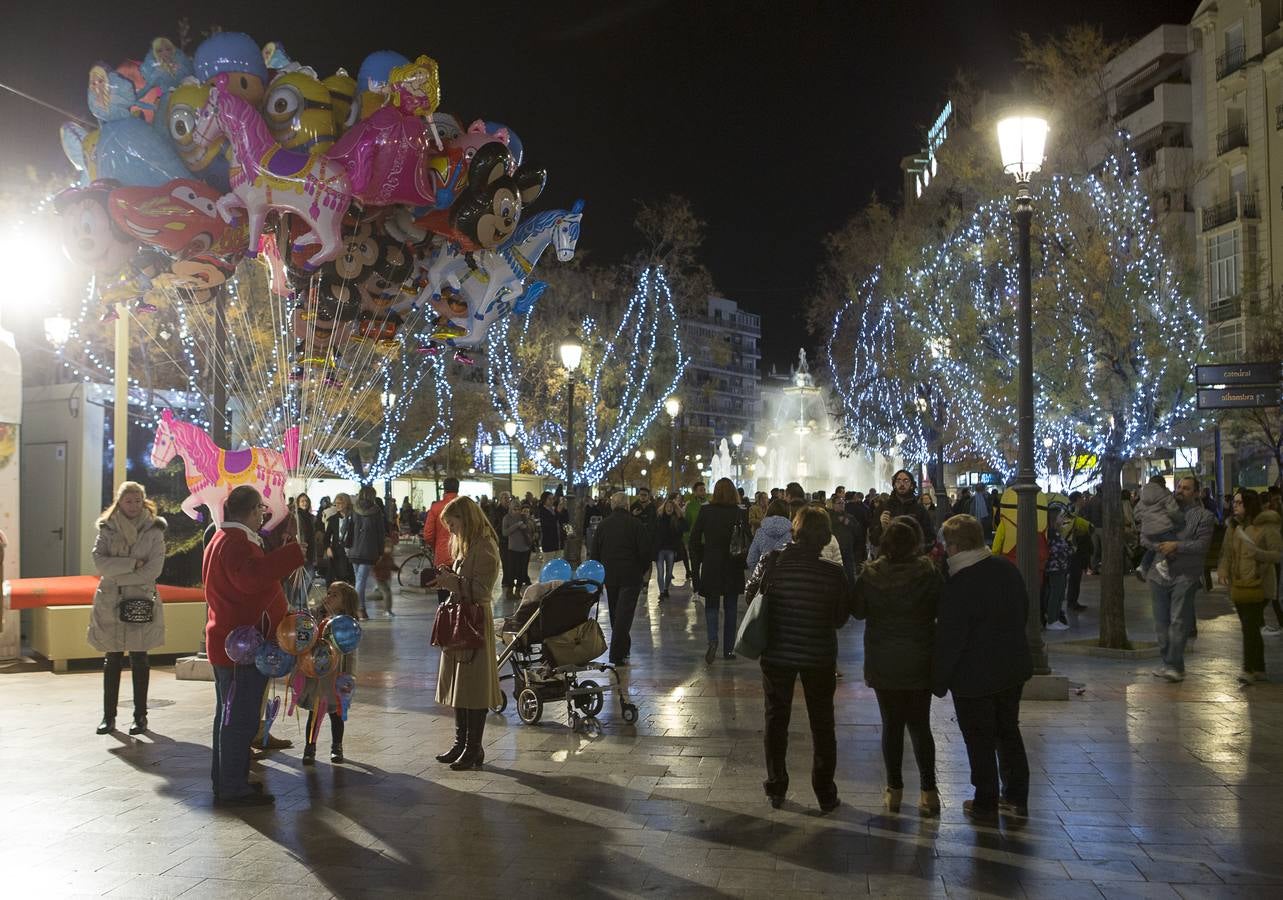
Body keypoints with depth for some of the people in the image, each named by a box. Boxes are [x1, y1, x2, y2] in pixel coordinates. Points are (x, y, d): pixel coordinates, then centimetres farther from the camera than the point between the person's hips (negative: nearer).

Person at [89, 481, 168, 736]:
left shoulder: (154, 531, -1)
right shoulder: (107, 530, 5)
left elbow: (153, 569, -11)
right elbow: (99, 562, -9)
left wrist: (117, 575, -13)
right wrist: (132, 564, -17)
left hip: (142, 603, -2)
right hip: (110, 604, 2)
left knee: (139, 660, 5)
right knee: (112, 660, 7)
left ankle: (140, 716, 12)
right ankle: (108, 716, 14)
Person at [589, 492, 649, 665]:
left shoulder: (602, 525, 3)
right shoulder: (636, 524, -8)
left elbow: (594, 553, 6)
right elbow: (645, 551, -10)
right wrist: (642, 569, 7)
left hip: (609, 576, 4)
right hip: (630, 577, -4)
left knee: (615, 613, 18)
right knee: (624, 613, -5)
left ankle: (623, 647, 30)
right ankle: (617, 654, -11)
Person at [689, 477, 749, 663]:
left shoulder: (705, 511, -6)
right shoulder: (740, 513, -8)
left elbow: (694, 539, -3)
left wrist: (700, 558, 9)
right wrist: (743, 560, 7)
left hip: (710, 566, 0)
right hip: (733, 567, 0)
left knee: (711, 605, 10)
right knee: (730, 608, 11)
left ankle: (712, 639, -14)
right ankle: (728, 649, 14)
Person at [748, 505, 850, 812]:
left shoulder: (770, 562, -17)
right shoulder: (832, 573, -19)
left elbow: (751, 597, -4)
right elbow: (841, 617, -8)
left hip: (776, 652, 1)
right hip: (819, 656, -1)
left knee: (776, 720, 18)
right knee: (822, 724, 15)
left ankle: (776, 788, 26)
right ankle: (825, 793, 22)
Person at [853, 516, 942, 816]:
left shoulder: (871, 574, -11)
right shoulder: (929, 572, -14)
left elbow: (858, 610, -1)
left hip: (882, 663, 0)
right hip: (919, 661, 0)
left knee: (891, 724, 11)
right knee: (920, 725, 11)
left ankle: (894, 790, 16)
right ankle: (928, 791, 8)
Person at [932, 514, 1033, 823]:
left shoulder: (958, 586, -25)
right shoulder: (1007, 569, -2)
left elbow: (949, 640, -21)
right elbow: (1024, 611, 12)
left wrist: (939, 681, -10)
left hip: (975, 677, -7)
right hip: (1013, 668, 7)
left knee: (980, 741, 7)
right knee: (1009, 731, 20)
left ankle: (985, 804, 18)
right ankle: (1016, 797, 28)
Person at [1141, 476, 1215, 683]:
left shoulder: (1203, 516, 1)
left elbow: (1202, 545, -10)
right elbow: (1144, 538, 7)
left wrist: (1177, 546, -19)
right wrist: (1158, 547, -11)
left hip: (1185, 575, -5)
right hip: (1158, 573, 5)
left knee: (1179, 621, -9)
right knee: (1161, 621, 9)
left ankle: (1174, 665, -8)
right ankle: (1168, 662, 19)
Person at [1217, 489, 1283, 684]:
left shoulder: (1266, 526, -10)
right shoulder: (1234, 526, 11)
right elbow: (1227, 552, 15)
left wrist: (1258, 553, -27)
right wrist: (1223, 569, -2)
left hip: (1258, 585, -7)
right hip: (1238, 585, 7)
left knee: (1249, 626, -12)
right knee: (1250, 628, 12)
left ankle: (1249, 670, -10)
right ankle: (1259, 670, 20)